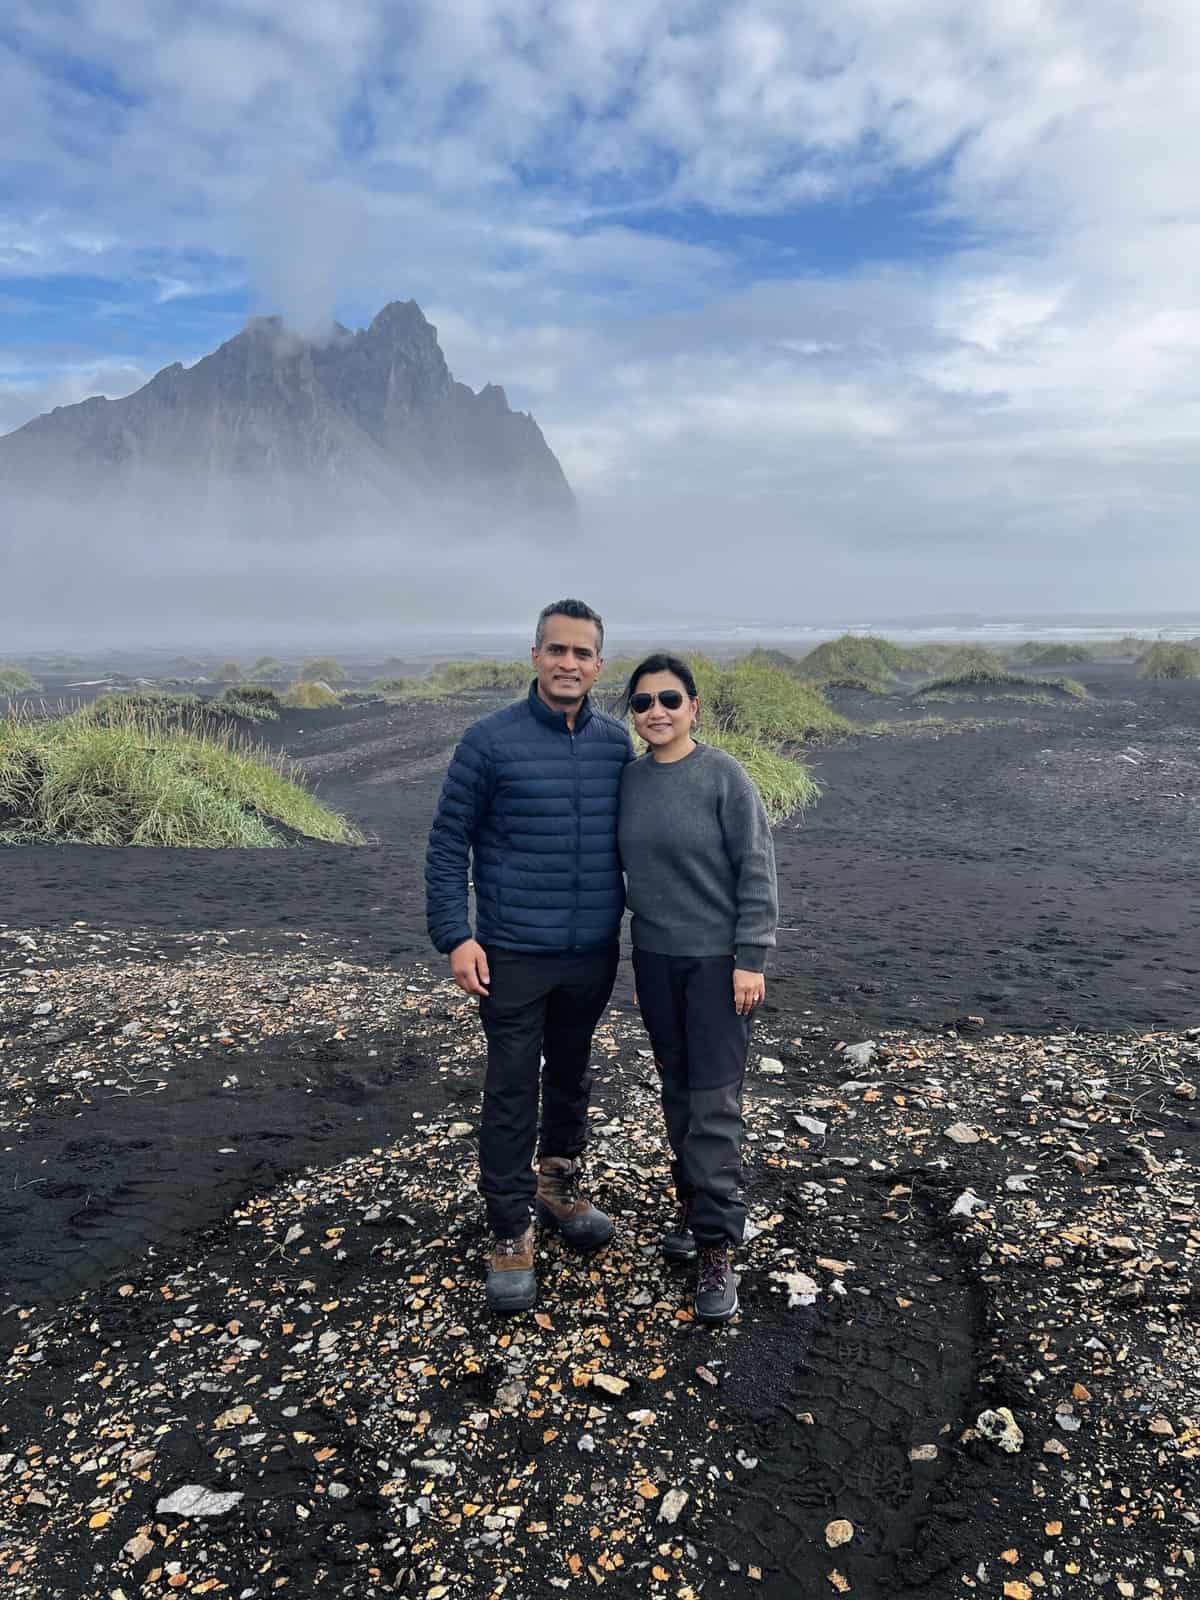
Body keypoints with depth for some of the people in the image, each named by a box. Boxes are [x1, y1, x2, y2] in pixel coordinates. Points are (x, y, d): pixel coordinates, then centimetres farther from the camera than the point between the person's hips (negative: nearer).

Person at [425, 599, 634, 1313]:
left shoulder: (619, 742, 0)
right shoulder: (491, 740, -11)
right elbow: (449, 843, -7)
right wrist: (455, 937, -12)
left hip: (594, 953, 4)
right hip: (513, 955, -4)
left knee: (572, 1076, 20)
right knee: (512, 1093, 3)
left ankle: (560, 1187, 41)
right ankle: (511, 1234, 18)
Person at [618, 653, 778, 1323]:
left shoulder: (724, 776, -11)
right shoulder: (629, 780, 4)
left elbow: (757, 871, -11)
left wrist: (751, 960, -14)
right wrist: (627, 951, 14)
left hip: (718, 960, -5)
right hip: (654, 958, 5)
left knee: (715, 1101, -5)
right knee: (678, 1091, 15)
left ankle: (717, 1248, 3)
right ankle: (693, 1202, 32)